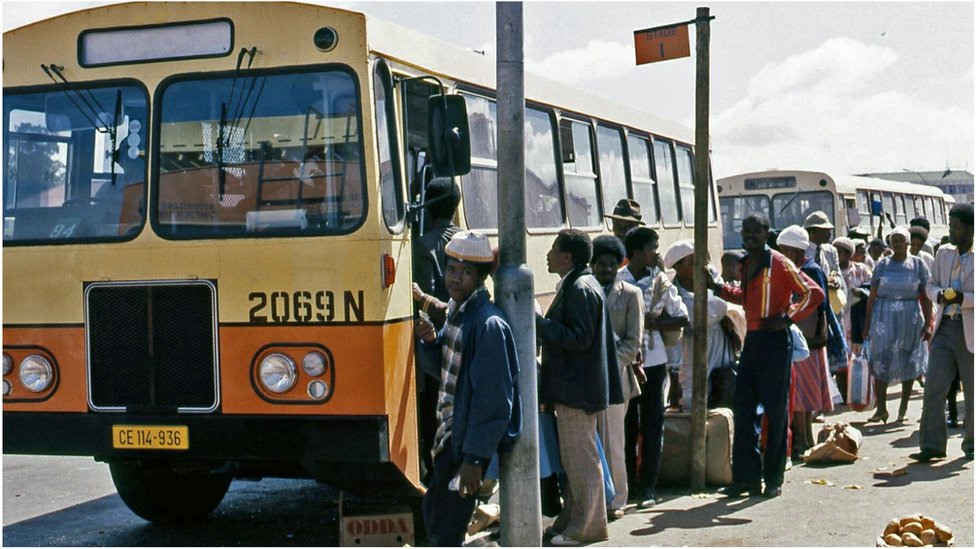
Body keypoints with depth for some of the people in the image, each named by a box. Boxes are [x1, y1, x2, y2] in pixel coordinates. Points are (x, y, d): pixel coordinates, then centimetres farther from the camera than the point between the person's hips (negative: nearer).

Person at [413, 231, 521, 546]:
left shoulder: (488, 324, -21)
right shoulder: (455, 312, 8)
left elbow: (494, 399, -23)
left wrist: (475, 458, -24)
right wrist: (432, 341, -4)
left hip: (471, 441, -10)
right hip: (451, 435, 10)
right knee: (434, 512, 19)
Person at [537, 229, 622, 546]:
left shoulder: (580, 289, -17)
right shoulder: (576, 285, 16)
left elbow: (579, 338, -23)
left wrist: (538, 323, -20)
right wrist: (542, 326, 15)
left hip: (576, 389, -11)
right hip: (573, 387, 11)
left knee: (581, 459, -3)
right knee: (573, 459, 16)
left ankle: (587, 527, 4)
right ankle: (572, 520, 25)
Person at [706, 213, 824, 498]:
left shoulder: (779, 263, -11)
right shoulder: (746, 264, 13)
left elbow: (814, 293, -13)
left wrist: (787, 317, -16)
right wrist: (716, 287, 19)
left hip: (774, 340, -8)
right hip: (751, 339, 8)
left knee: (775, 410, 0)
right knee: (743, 408, 6)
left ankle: (773, 479, 9)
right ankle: (746, 476, 12)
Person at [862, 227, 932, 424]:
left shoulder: (918, 265, 2)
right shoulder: (882, 265, 4)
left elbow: (926, 297, 1)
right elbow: (872, 296, 4)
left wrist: (928, 324, -6)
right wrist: (867, 324, 1)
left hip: (909, 317, 0)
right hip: (884, 317, 0)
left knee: (908, 363, 7)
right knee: (880, 362, -4)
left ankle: (904, 407, 20)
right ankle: (881, 408, 1)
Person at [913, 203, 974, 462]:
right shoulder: (943, 253, 11)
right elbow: (931, 285, 17)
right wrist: (939, 294, -5)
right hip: (945, 327, 4)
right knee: (933, 387, -3)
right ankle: (932, 445, 1)